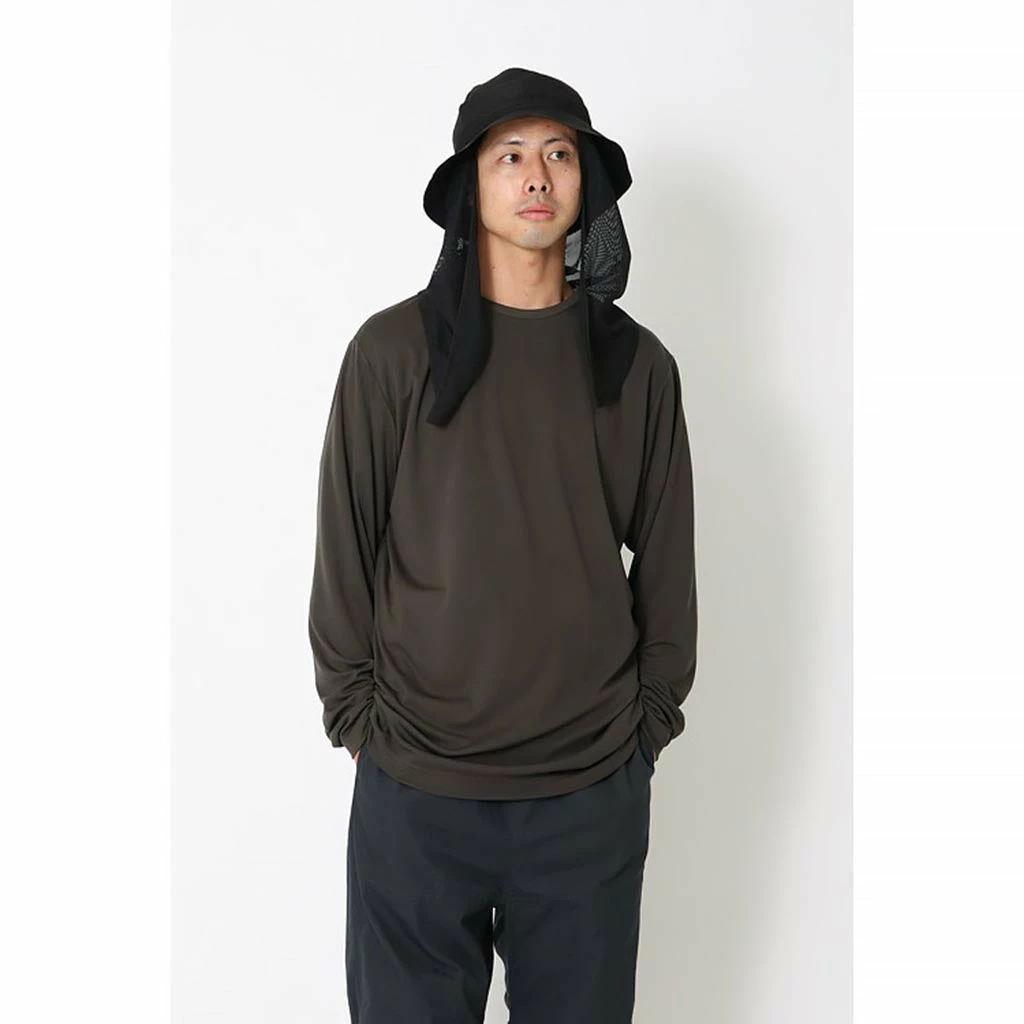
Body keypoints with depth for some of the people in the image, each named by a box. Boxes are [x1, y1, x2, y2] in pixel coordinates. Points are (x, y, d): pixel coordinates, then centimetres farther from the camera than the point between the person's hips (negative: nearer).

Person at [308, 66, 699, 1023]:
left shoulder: (638, 362, 1)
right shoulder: (394, 350, -5)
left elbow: (666, 560, 6)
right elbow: (344, 549, -1)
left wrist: (652, 715, 6)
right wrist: (355, 712, 0)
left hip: (596, 790, 2)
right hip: (414, 789, -1)